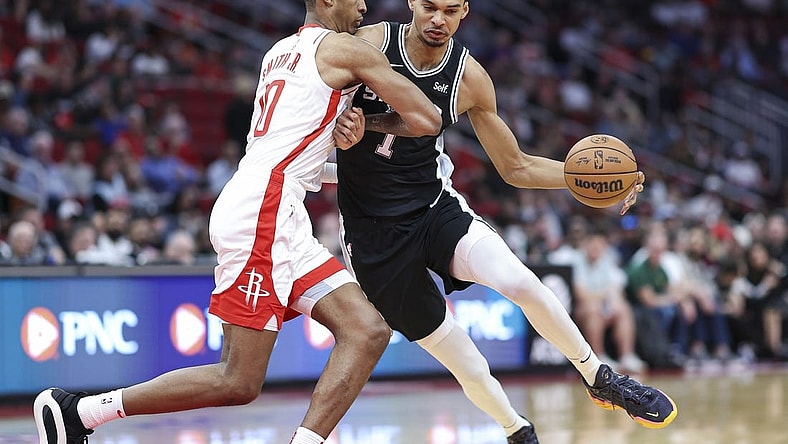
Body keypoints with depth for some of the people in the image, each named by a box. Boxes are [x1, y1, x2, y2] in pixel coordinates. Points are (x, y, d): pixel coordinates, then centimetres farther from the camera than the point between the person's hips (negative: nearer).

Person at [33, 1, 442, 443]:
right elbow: (428, 121, -1)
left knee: (369, 332, -1)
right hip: (263, 210, -9)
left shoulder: (278, 52, 23)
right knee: (238, 381, -9)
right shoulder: (345, 48, -1)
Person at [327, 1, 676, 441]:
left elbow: (516, 167, 7)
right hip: (372, 234, -2)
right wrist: (338, 127, -23)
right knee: (470, 369, -4)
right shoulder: (367, 44, -11)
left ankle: (601, 379, -6)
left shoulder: (470, 78, -2)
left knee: (519, 281, -28)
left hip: (437, 208, 2)